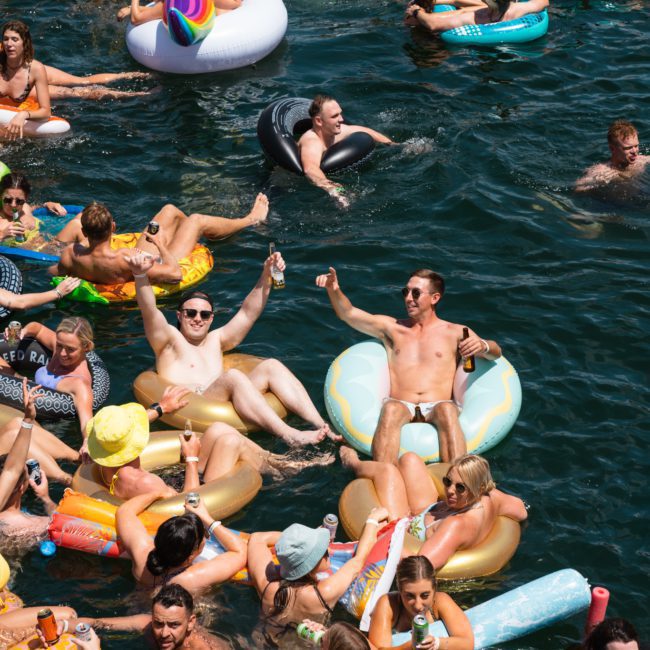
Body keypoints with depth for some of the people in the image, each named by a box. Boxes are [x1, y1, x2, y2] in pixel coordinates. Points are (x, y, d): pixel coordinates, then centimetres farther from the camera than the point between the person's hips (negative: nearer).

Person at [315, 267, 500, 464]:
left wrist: (482, 346, -14)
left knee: (446, 410, -37)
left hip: (437, 408, -1)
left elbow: (496, 352, 11)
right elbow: (348, 313, 20)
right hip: (401, 406, 1)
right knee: (390, 409, -35)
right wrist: (334, 290, 0)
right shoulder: (391, 328, 26)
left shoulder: (454, 333, 19)